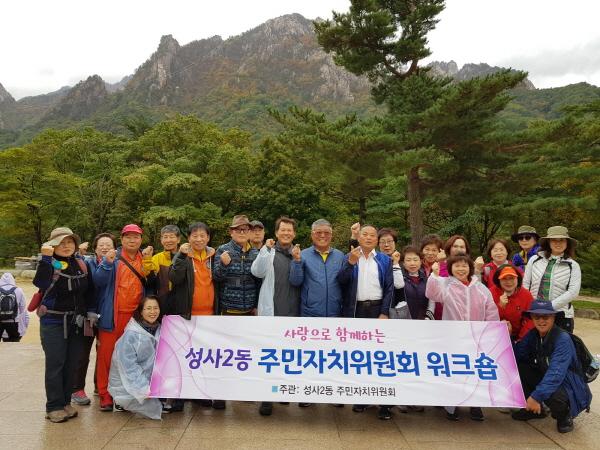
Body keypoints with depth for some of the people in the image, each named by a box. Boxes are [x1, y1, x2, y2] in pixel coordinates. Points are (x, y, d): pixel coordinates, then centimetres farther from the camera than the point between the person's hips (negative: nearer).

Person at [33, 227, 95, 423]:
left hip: (76, 322, 5)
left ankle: (66, 402, 22)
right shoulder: (49, 264, -8)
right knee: (55, 364, -2)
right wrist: (46, 258, -32)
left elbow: (89, 289, 15)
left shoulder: (81, 264, 6)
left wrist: (91, 311, 9)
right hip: (53, 322, -5)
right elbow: (40, 283, -30)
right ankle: (54, 406, 9)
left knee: (71, 363, 10)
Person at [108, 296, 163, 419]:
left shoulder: (159, 330, -2)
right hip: (127, 385, -5)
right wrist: (144, 388, -25)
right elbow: (129, 367, -21)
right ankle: (123, 403, 7)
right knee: (154, 407, -20)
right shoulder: (130, 335, -20)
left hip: (151, 379, 6)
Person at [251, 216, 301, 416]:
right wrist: (266, 248, -14)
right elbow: (258, 272, -12)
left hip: (292, 312, 3)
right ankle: (267, 397, 10)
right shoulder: (268, 252, 4)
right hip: (271, 311, -3)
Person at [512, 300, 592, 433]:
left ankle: (564, 416, 1)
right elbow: (516, 356, -10)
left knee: (553, 396, -37)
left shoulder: (563, 339, -23)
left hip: (568, 385, -6)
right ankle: (534, 409, 7)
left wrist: (537, 396, -39)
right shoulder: (532, 335, -2)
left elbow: (556, 373, -32)